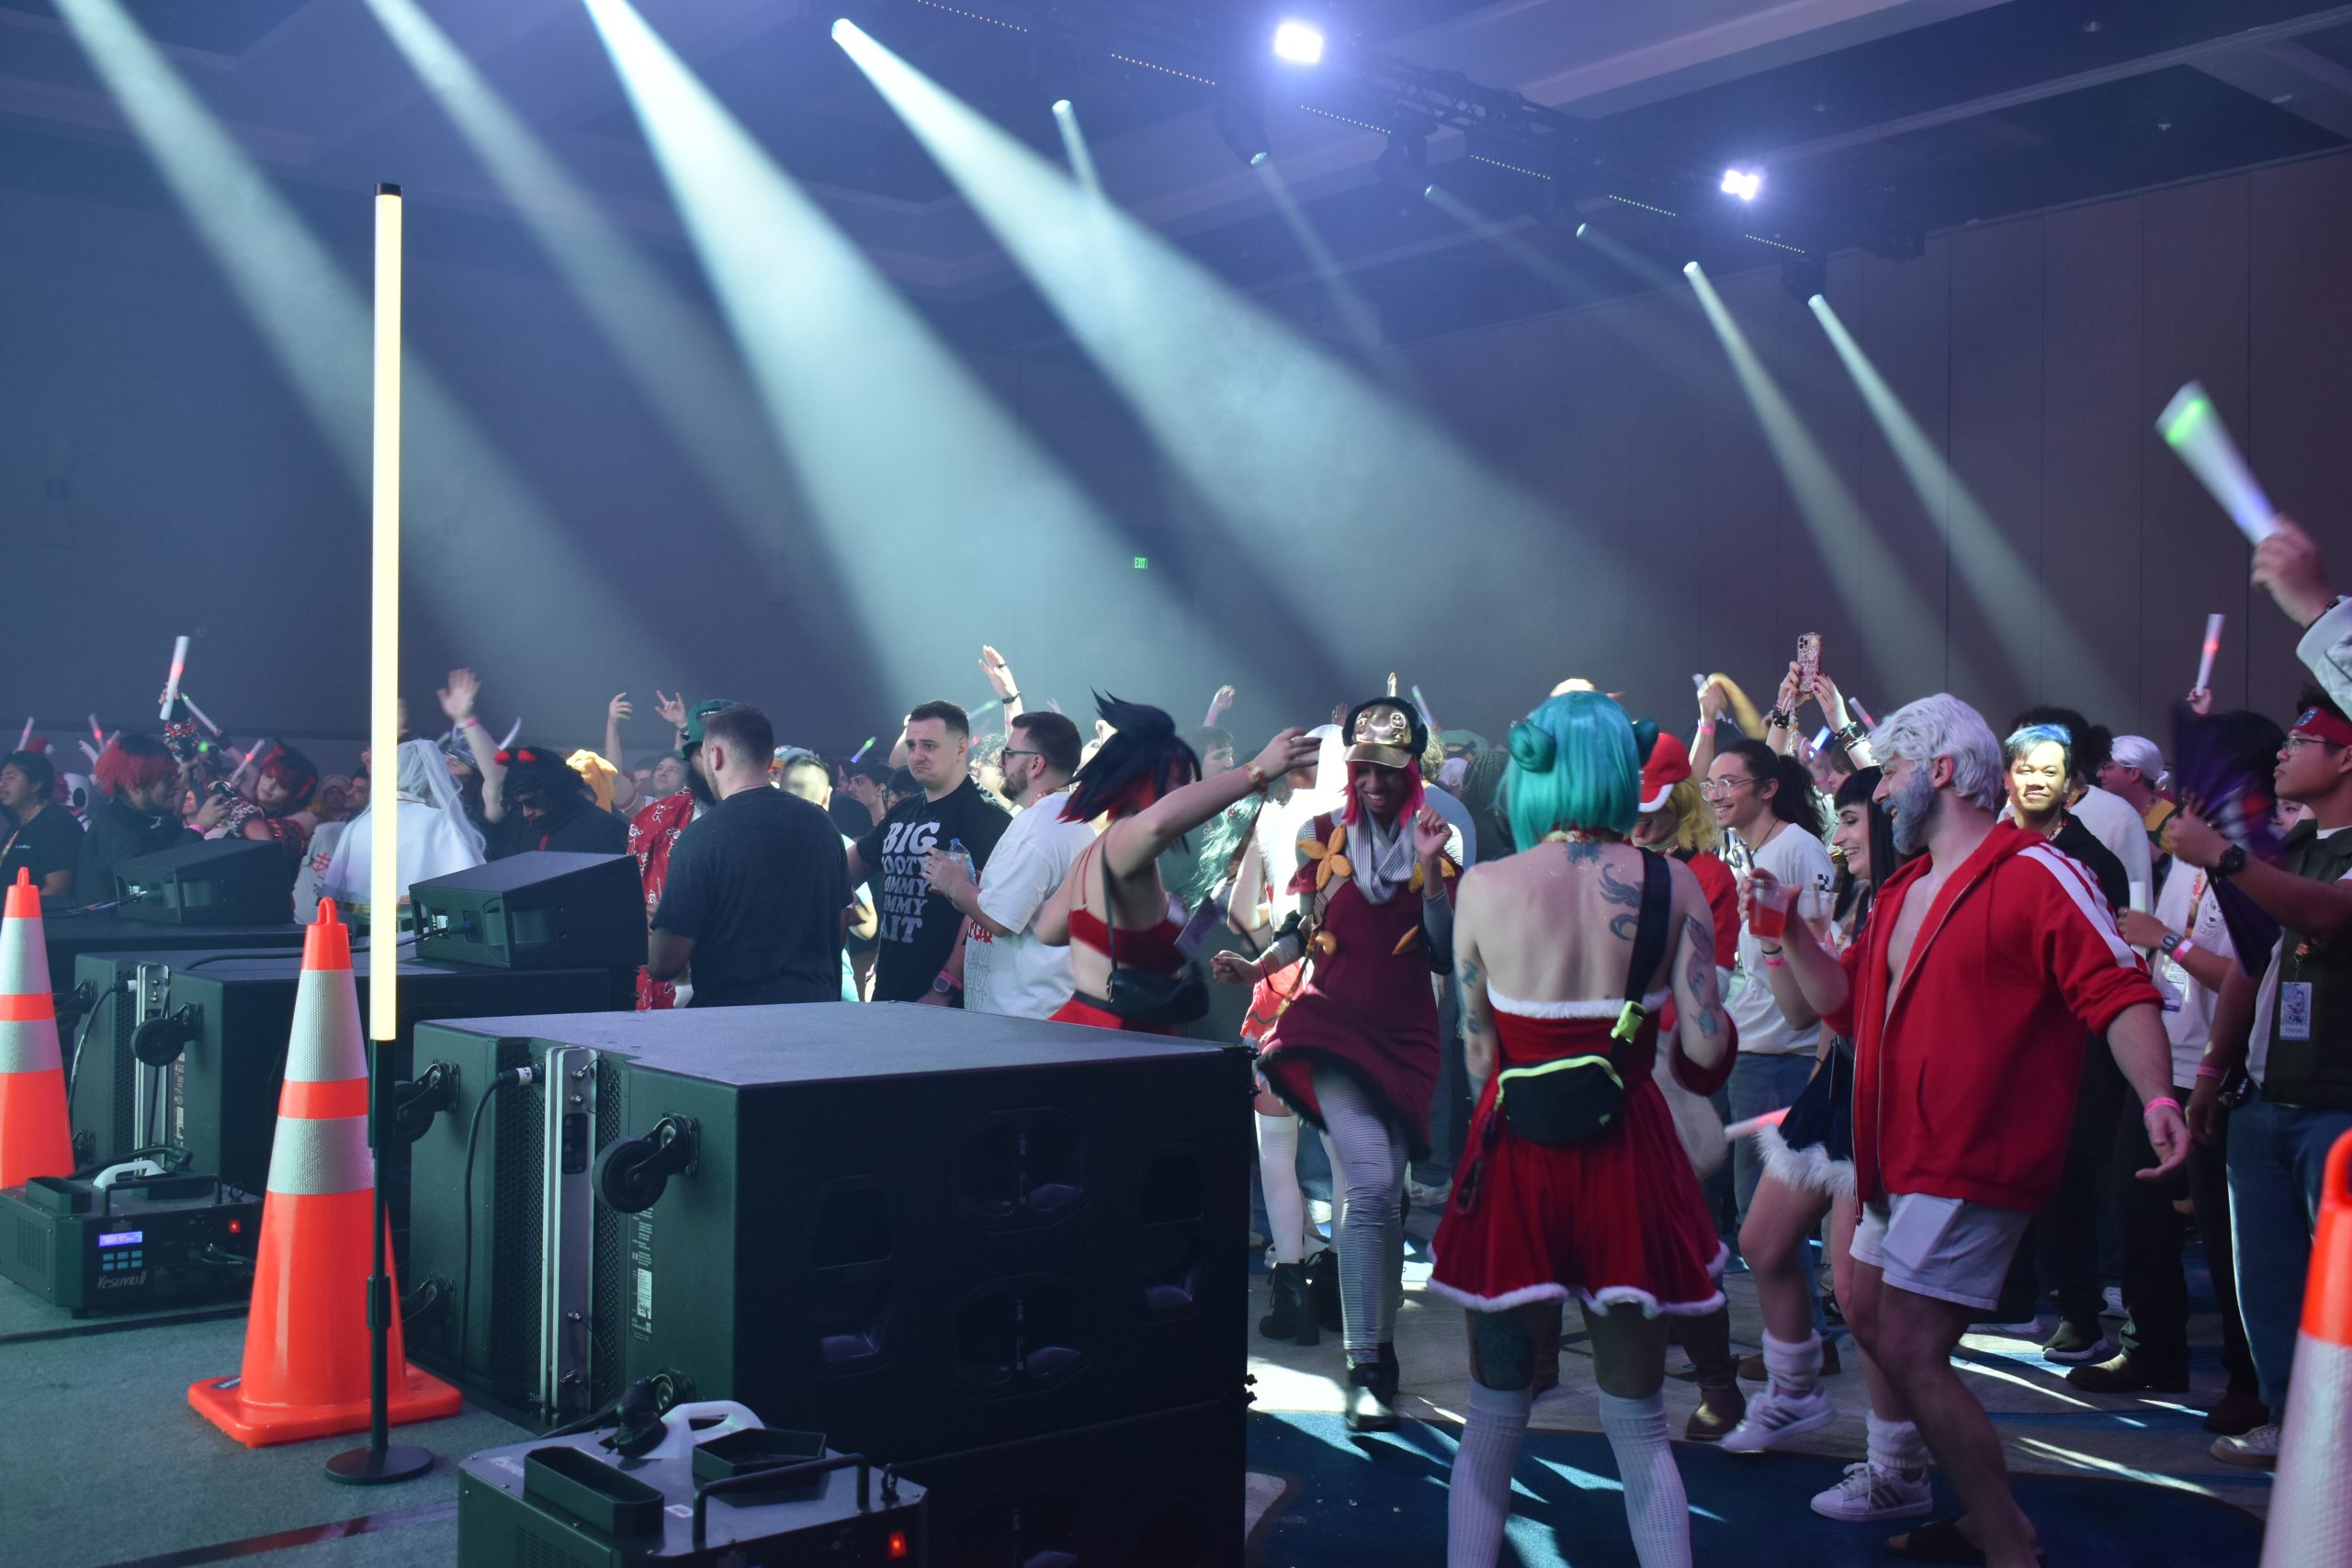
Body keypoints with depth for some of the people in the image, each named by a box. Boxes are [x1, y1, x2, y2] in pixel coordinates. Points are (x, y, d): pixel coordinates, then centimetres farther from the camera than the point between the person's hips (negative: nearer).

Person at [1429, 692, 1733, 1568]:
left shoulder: (1485, 887, -7)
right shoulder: (1672, 885, -6)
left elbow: (1480, 1052, -2)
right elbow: (1706, 1048, -8)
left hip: (1516, 1163, 0)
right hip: (1628, 1163, 1)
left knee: (1492, 1423, 15)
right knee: (1639, 1431, 15)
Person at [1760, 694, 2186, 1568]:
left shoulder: (2033, 874, -13)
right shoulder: (1904, 890, 15)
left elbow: (2117, 990, -20)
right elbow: (1845, 998, 17)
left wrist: (2156, 1098, -35)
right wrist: (1787, 928, 4)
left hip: (1972, 1160, -10)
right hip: (1901, 1156, 10)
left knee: (1909, 1353, -13)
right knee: (1871, 1319, 17)